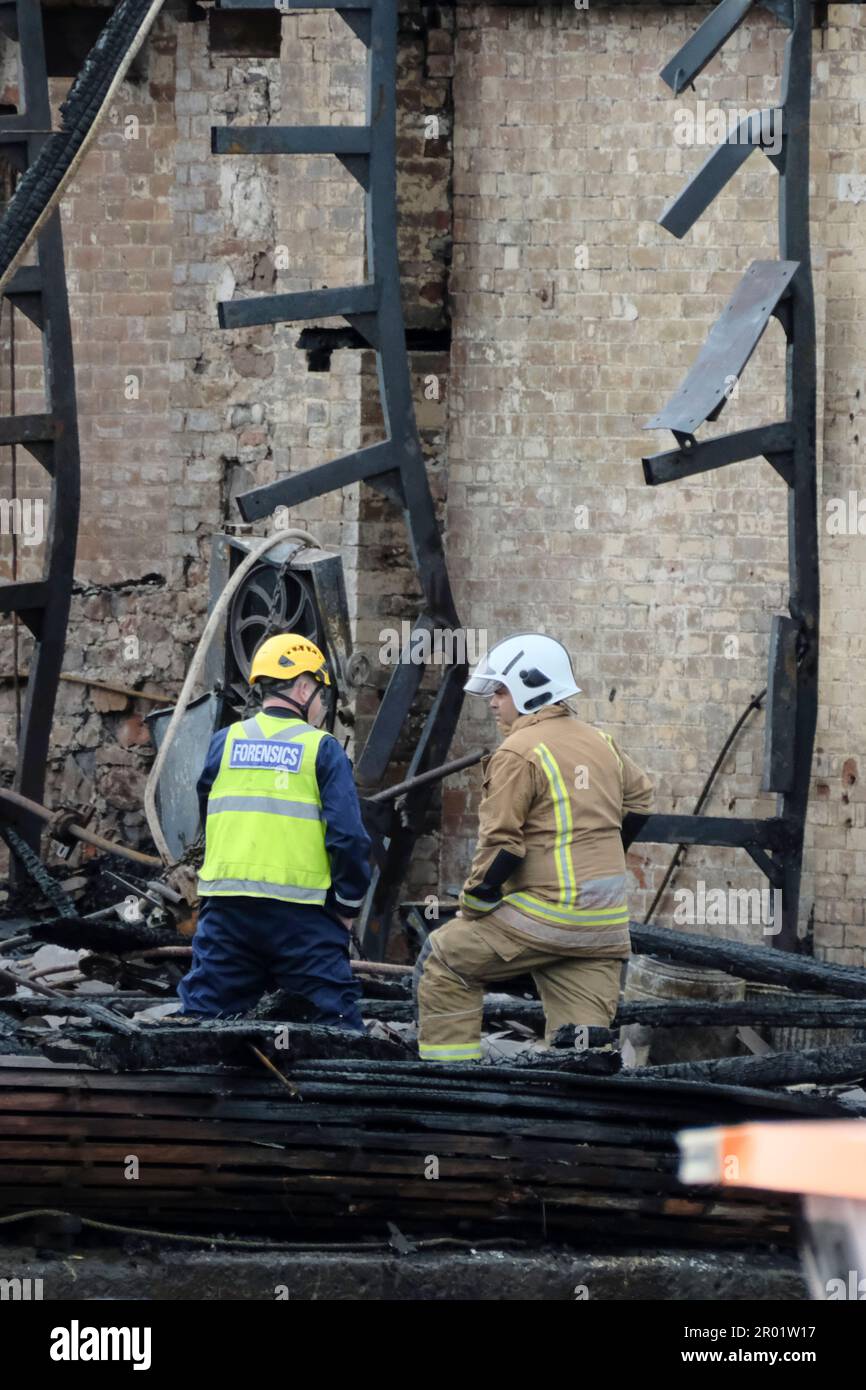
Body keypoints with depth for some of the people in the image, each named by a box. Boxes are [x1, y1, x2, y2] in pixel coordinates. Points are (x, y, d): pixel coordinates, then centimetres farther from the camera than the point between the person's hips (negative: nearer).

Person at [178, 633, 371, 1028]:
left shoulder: (224, 743, 9)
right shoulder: (322, 750, -2)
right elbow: (348, 836, -7)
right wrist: (348, 907, 4)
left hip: (226, 907, 3)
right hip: (300, 911, -3)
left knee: (202, 1014, 7)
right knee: (336, 1018, 2)